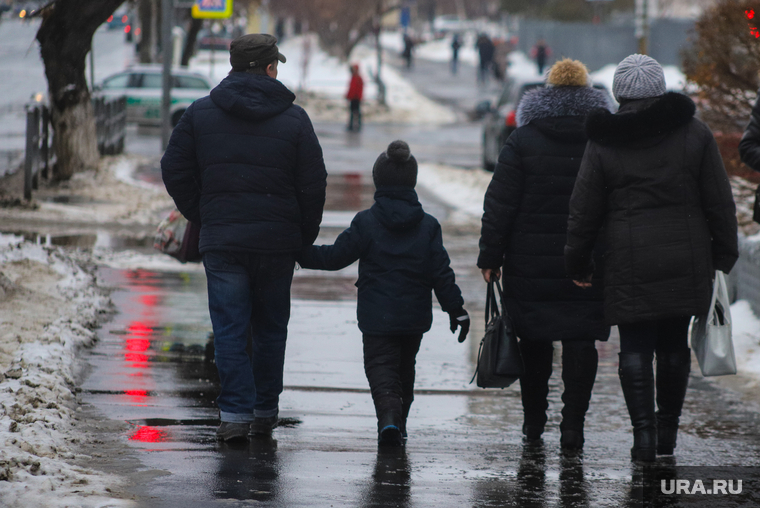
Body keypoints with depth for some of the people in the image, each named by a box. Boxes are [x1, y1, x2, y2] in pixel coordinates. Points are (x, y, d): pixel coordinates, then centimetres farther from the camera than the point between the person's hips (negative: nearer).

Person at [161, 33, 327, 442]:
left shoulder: (200, 113, 1)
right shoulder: (293, 119, -2)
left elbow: (175, 171, 3)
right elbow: (313, 185, -2)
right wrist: (305, 237, 10)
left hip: (220, 240, 0)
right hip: (277, 241, 0)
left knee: (229, 328, 1)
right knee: (270, 327, 13)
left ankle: (235, 412, -8)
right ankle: (265, 412, 18)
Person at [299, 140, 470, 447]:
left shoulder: (365, 223, -8)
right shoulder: (428, 226, -1)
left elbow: (336, 256, -3)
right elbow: (441, 273, -2)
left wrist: (302, 253, 10)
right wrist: (456, 308, 5)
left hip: (377, 318, -3)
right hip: (415, 317, 3)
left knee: (380, 366, -2)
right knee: (404, 367, 20)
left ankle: (389, 413, -28)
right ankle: (399, 423, 25)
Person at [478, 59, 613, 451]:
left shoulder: (523, 141, -3)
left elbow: (500, 204, -5)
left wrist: (490, 256, 1)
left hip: (532, 264, 0)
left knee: (535, 341, 11)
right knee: (580, 341, 2)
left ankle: (533, 421, 20)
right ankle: (572, 424, -6)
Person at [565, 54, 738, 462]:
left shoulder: (603, 145, -2)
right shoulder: (695, 134, 1)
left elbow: (584, 211, 1)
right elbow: (720, 203, 3)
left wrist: (578, 263, 12)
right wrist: (723, 256, 11)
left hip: (630, 266, -2)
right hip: (686, 261, 2)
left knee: (635, 347, 2)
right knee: (674, 344, 13)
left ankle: (643, 430, -8)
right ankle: (668, 429, 19)